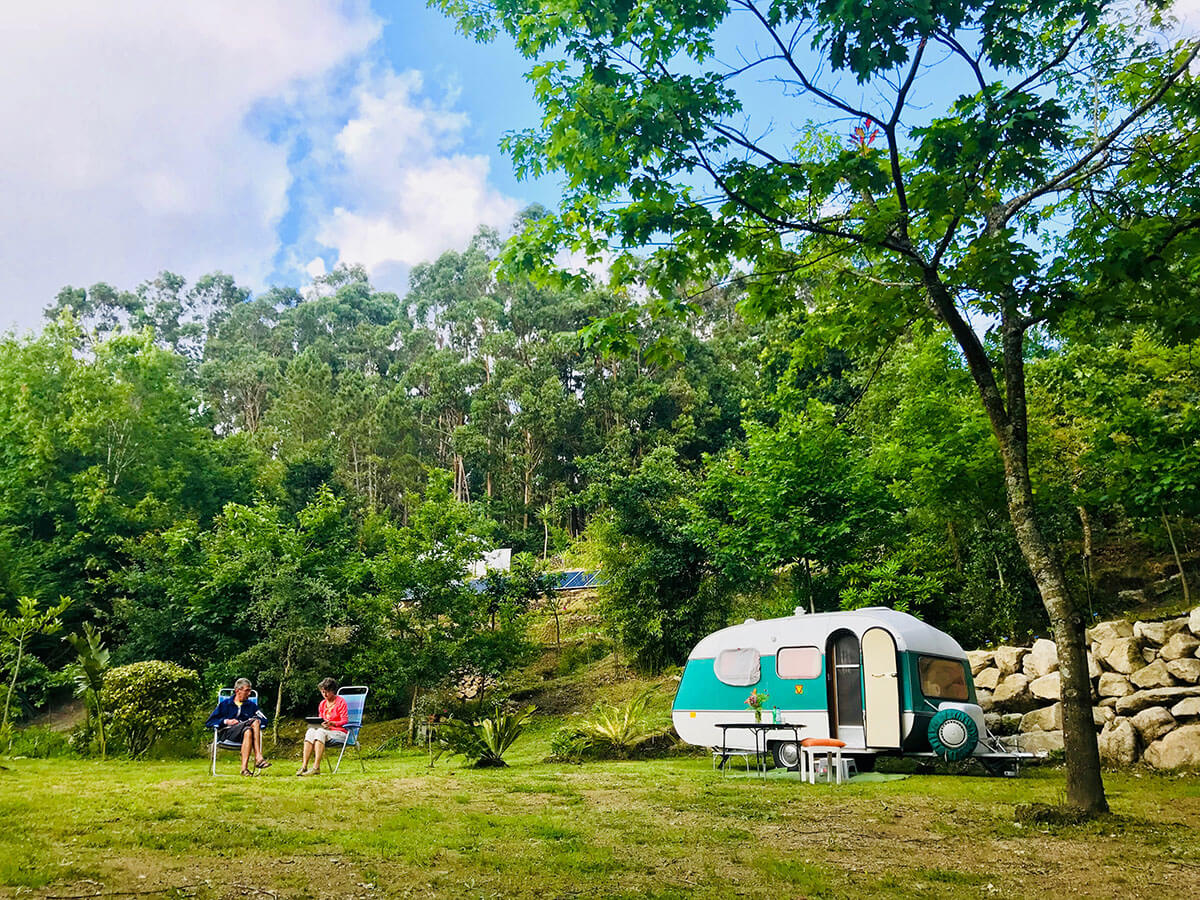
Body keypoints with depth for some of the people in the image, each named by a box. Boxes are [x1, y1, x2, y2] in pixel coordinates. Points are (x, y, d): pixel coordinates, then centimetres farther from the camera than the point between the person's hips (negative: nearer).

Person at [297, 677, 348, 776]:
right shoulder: (322, 704, 16)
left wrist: (331, 723, -24)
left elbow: (344, 721, -8)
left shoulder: (341, 701, -2)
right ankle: (304, 766, -33)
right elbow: (320, 720, 19)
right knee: (310, 731, -25)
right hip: (325, 731, 6)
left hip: (339, 733, -6)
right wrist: (316, 723, -5)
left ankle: (316, 767, -40)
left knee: (320, 732, -34)